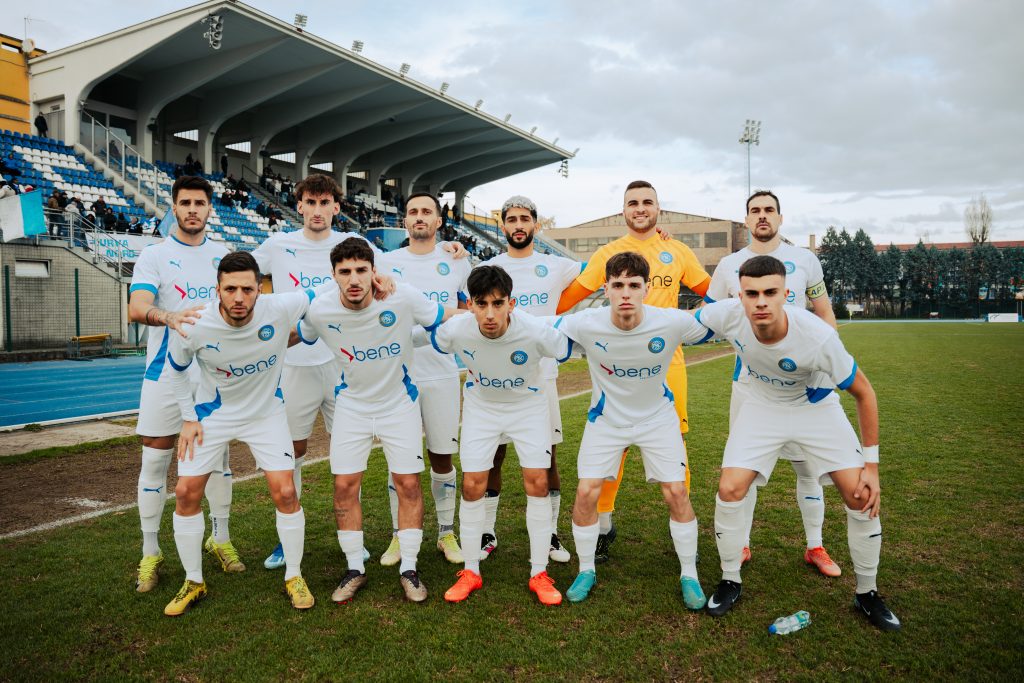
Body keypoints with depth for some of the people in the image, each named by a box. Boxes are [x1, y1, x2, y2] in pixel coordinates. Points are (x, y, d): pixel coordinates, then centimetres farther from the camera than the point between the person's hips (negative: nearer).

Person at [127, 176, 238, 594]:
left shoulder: (223, 256, 9)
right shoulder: (155, 255, -2)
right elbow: (136, 308, -18)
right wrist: (167, 316, -39)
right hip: (166, 372, -3)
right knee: (155, 460, 2)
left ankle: (220, 538, 25)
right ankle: (150, 553, 15)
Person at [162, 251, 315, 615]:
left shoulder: (280, 309, -28)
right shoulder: (194, 327, -25)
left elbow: (318, 297, -6)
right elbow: (175, 368, -2)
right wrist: (189, 418, -2)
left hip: (266, 411, -1)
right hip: (213, 413, 1)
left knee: (285, 493, -8)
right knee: (186, 492, -2)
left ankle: (294, 577, 13)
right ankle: (193, 582, 20)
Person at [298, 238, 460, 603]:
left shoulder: (403, 297, -25)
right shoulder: (320, 309, -18)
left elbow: (452, 318, -9)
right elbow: (295, 337, 5)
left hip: (400, 402, -1)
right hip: (352, 404, 2)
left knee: (408, 483, 0)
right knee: (345, 485, 1)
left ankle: (408, 569, 17)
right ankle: (355, 569, 20)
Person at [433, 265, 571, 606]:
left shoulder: (536, 332, -34)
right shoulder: (456, 330, -28)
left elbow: (568, 349, -11)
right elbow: (427, 340, -3)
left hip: (528, 405, -1)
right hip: (481, 406, 1)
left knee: (537, 483, -6)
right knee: (472, 486, -2)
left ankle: (539, 574, 10)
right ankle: (470, 572, 16)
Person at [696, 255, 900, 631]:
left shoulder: (818, 336, -35)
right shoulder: (727, 315, -31)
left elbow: (863, 392, -19)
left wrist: (871, 465, -16)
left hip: (815, 406, -1)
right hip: (763, 405, 2)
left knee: (862, 495, -8)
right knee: (730, 489, -11)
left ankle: (867, 593, 16)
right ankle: (730, 582, 13)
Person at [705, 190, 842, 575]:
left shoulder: (804, 260, 4)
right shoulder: (729, 266, 4)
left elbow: (825, 316, 8)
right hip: (749, 380, 0)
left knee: (808, 465, 6)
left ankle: (815, 547, 22)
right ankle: (742, 544, 20)